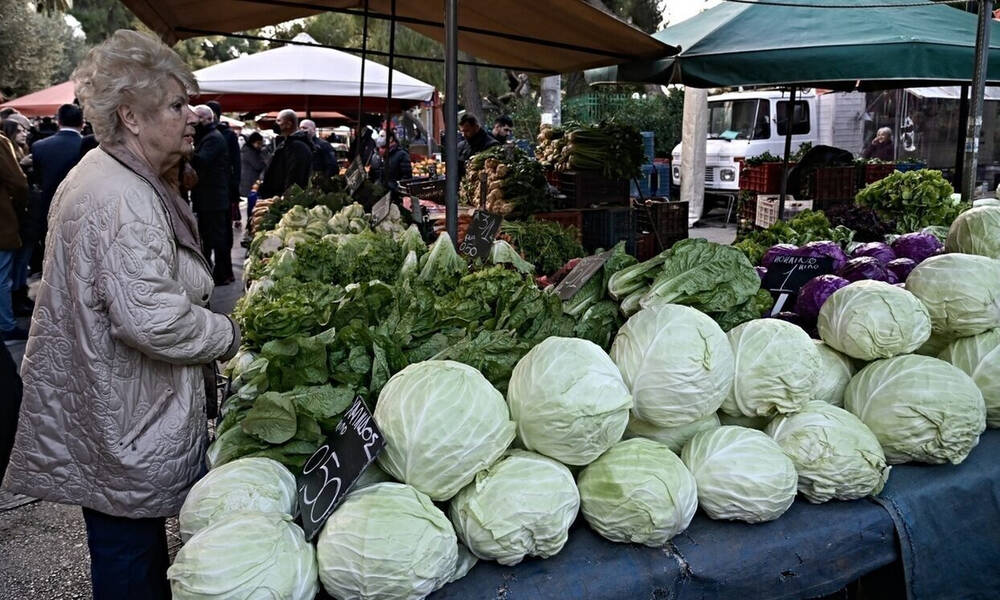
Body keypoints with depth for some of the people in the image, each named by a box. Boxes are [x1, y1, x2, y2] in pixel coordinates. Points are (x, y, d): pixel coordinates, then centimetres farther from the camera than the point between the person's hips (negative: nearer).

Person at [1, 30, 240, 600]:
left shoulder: (98, 172, 12)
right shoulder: (124, 199, -24)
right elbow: (151, 317, -31)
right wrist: (228, 334, -13)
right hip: (126, 434, -10)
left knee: (134, 549, 22)